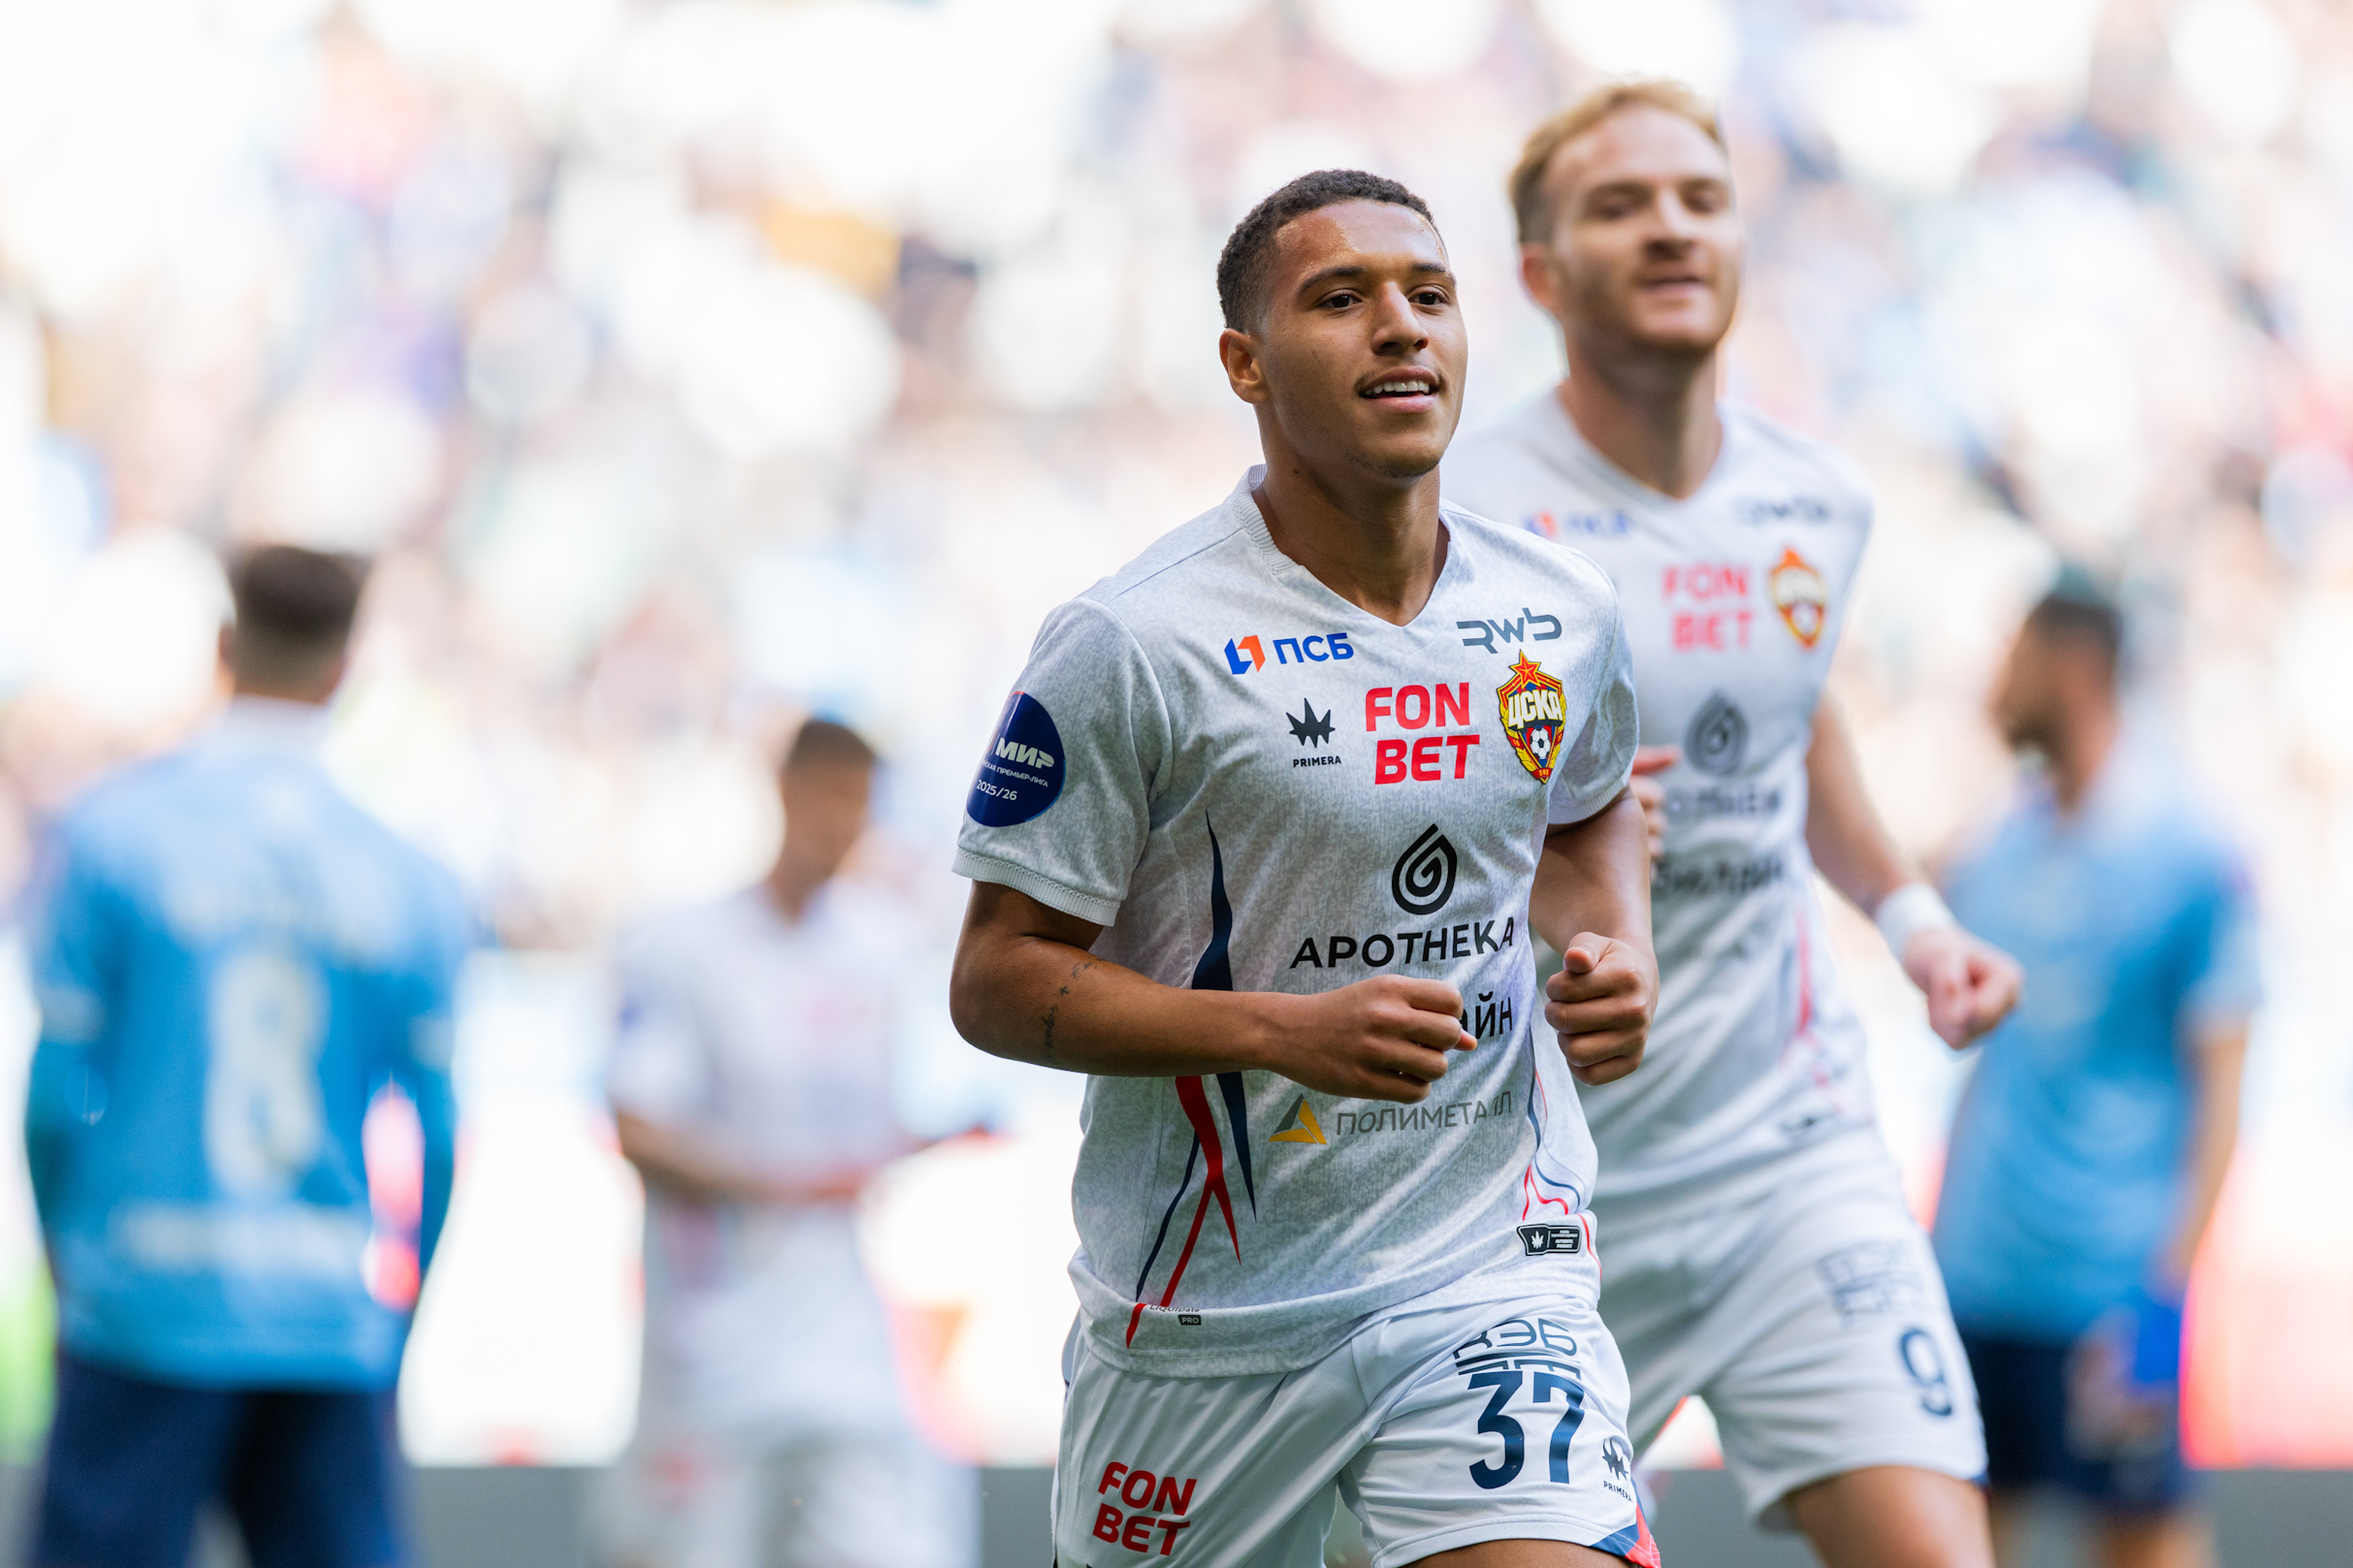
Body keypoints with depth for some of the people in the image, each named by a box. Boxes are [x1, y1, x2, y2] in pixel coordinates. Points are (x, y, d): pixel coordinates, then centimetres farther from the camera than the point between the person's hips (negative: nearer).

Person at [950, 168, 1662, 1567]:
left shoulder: (1564, 616, 3)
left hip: (1495, 1264, 2)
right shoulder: (1134, 646, -13)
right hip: (1207, 1292, -2)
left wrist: (1619, 951, 3)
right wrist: (1286, 1031, -23)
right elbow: (997, 981, -11)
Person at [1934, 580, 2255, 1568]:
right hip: (1976, 1263, 6)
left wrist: (2170, 1270, -15)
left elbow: (2219, 1079, -9)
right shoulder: (2005, 848, 10)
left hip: (2106, 1273, -6)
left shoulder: (2183, 852, -9)